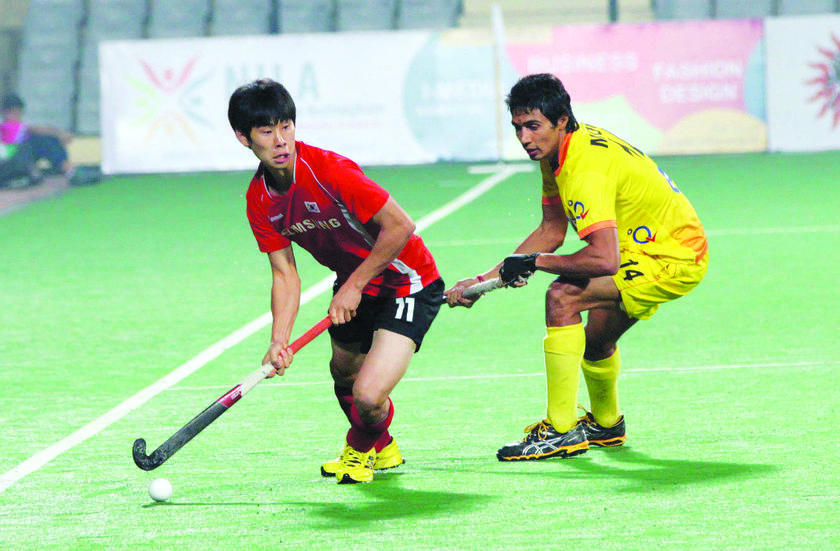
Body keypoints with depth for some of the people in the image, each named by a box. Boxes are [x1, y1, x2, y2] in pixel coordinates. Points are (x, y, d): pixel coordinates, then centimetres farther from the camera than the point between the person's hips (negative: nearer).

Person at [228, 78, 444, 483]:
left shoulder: (328, 170, -30)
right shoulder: (260, 199, -7)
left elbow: (400, 226, -28)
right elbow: (285, 273, -1)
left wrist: (355, 286, -21)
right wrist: (279, 341, -15)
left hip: (407, 280, -8)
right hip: (352, 283, 8)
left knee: (368, 395, -18)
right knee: (343, 373, 25)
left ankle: (362, 448, 18)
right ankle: (382, 448, 56)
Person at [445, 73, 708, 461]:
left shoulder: (586, 170, -30)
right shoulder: (556, 153, 1)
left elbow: (604, 259, -38)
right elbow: (552, 230, 9)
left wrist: (535, 262, -25)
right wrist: (485, 280, 3)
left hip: (673, 259, -10)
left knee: (563, 297, -24)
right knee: (594, 342, 26)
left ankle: (562, 431, -20)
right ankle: (606, 425, 55)